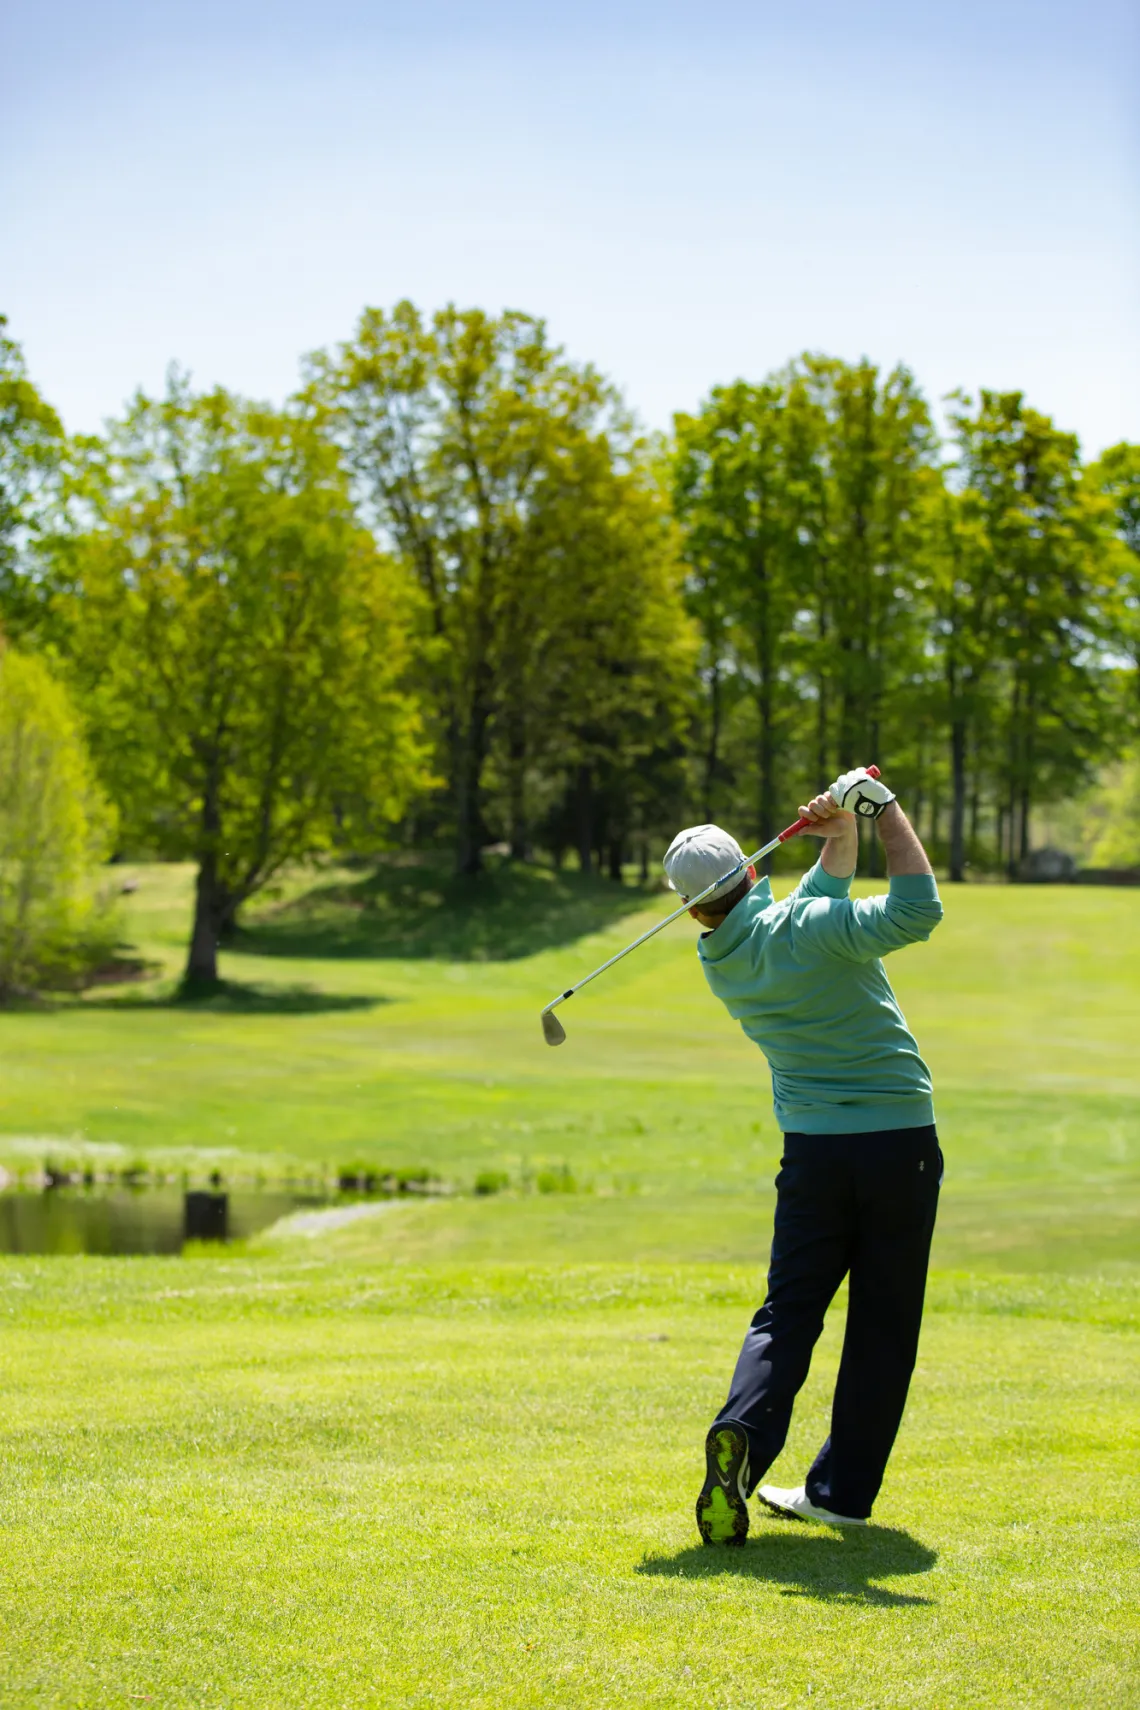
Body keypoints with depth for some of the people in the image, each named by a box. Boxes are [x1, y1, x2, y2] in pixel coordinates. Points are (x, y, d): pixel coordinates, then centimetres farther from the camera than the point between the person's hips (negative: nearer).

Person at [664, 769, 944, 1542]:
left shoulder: (722, 961, 6)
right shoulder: (801, 929, -15)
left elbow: (826, 892, 15)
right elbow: (916, 911, -25)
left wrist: (841, 831, -1)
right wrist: (882, 807, -19)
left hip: (814, 1152, 4)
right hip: (900, 1141, -4)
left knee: (788, 1313, 6)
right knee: (882, 1326, 7)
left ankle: (743, 1433, -21)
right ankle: (843, 1491, 10)